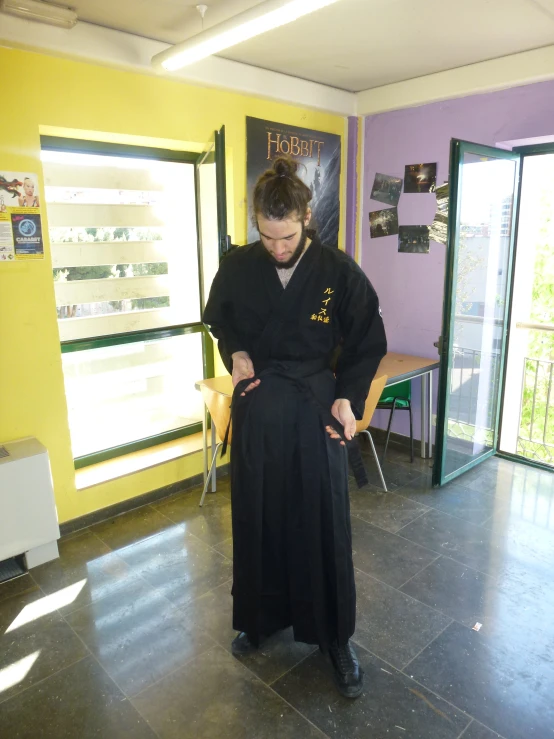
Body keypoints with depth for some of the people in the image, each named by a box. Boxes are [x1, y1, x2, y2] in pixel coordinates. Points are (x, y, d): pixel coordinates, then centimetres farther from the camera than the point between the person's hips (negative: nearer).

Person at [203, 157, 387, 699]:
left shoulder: (338, 272, -11)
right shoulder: (237, 266, -4)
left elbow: (367, 343, 0)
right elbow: (219, 320, 15)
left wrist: (348, 398, -9)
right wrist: (236, 353, -3)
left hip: (316, 411, -2)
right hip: (256, 411, 3)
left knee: (323, 524, 7)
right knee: (257, 519, 15)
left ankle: (336, 638, 29)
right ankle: (260, 618, 39)